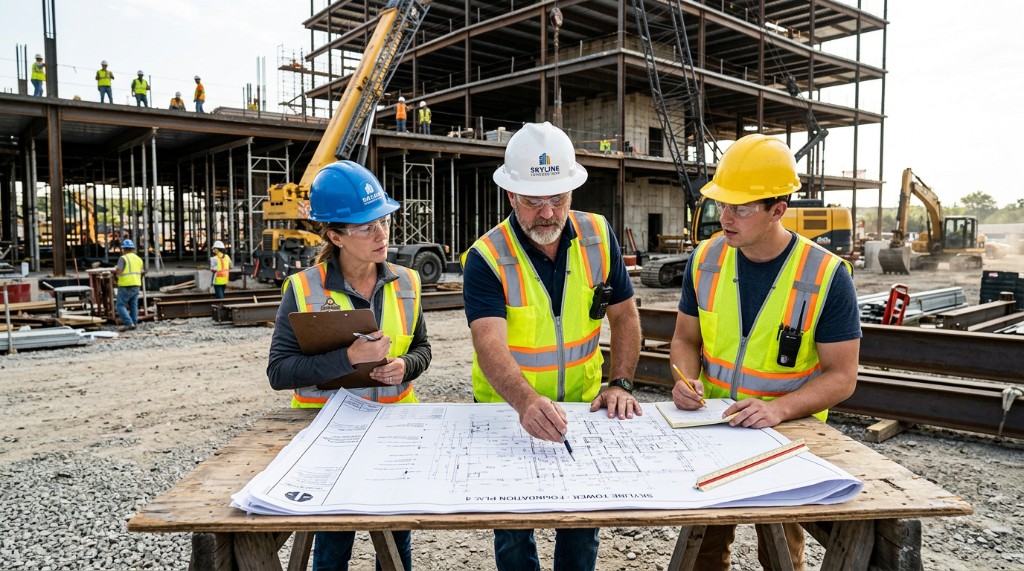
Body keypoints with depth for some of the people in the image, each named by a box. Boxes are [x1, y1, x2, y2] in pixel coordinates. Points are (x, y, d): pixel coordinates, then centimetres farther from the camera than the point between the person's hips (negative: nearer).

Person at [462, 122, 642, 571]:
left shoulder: (599, 236, -8)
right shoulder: (487, 258, -21)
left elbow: (624, 315, -1)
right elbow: (490, 345, -34)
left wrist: (620, 383, -12)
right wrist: (527, 403, -51)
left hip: (582, 406, 3)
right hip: (508, 413, -3)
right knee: (513, 528, 9)